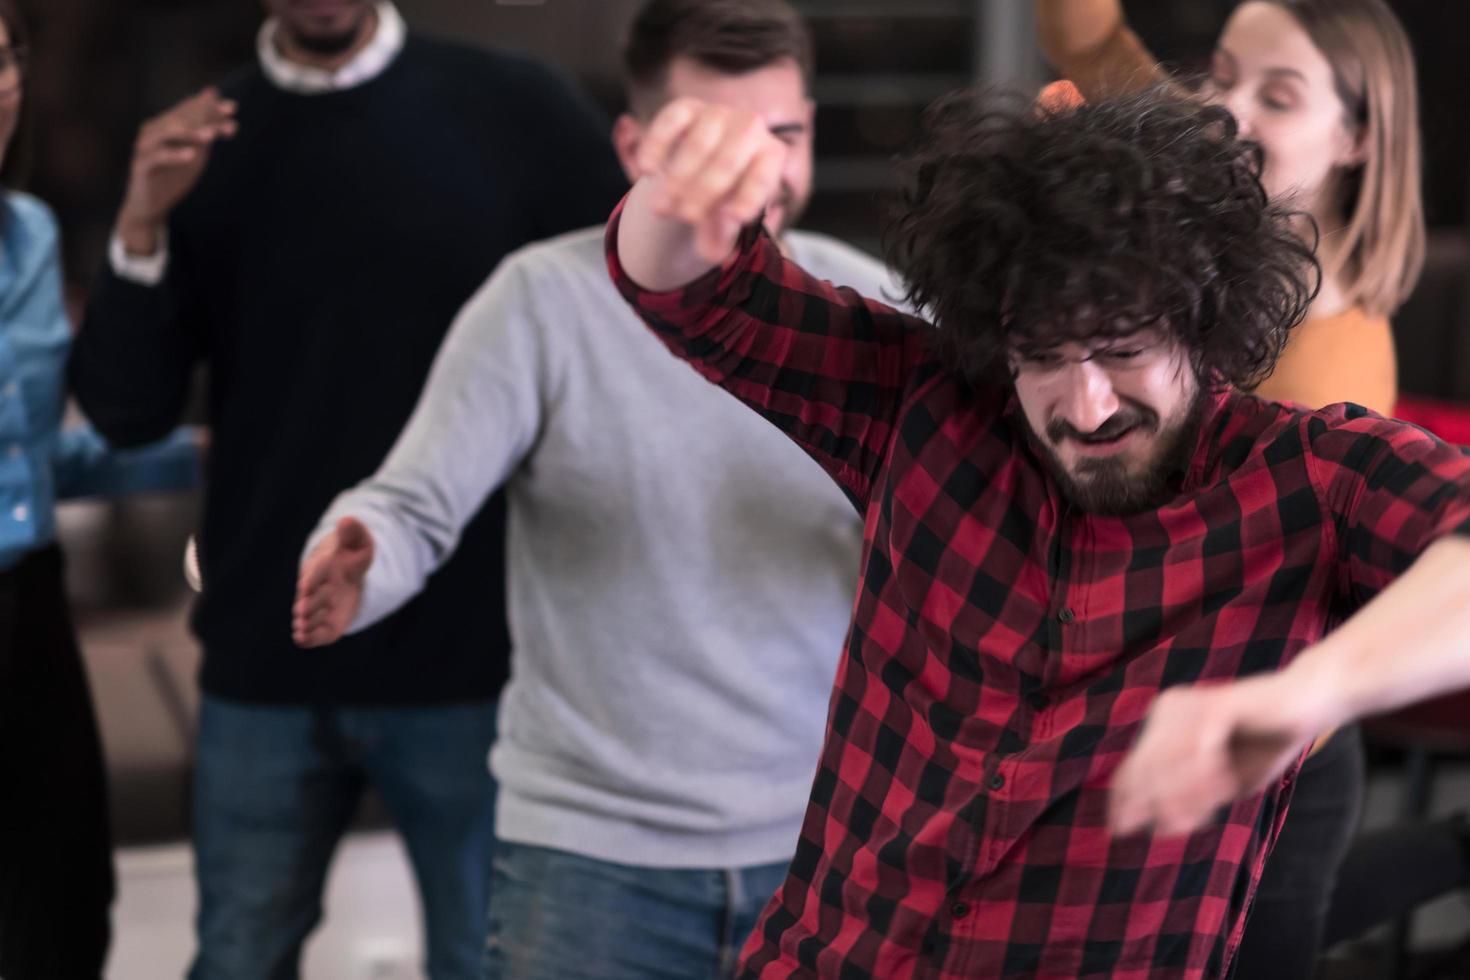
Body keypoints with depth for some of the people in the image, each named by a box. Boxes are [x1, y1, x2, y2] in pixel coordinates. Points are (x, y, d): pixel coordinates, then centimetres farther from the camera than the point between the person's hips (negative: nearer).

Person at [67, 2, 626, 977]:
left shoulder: (519, 112, -3)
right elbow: (129, 412, 1)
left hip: (472, 654, -2)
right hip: (266, 665, 2)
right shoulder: (202, 146, 5)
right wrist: (142, 229, -14)